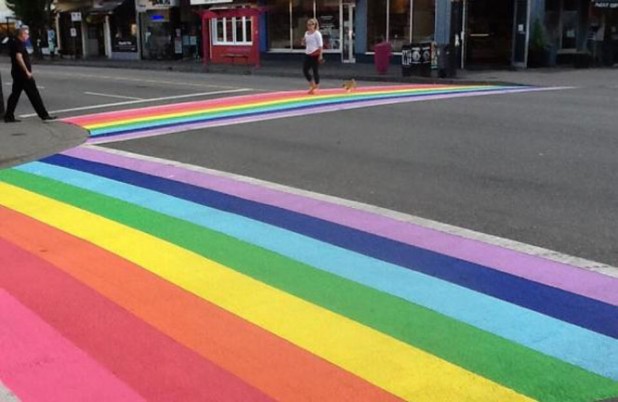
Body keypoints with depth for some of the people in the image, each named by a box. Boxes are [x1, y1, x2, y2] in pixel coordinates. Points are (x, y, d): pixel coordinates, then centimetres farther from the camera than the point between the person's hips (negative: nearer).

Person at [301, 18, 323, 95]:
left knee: (315, 71, 0)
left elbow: (320, 45, -11)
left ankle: (316, 88, 12)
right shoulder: (306, 33, 10)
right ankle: (312, 85, 22)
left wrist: (320, 55, -16)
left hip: (315, 54, -7)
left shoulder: (317, 34, -10)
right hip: (308, 54, 7)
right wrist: (303, 41, -3)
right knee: (305, 70, 4)